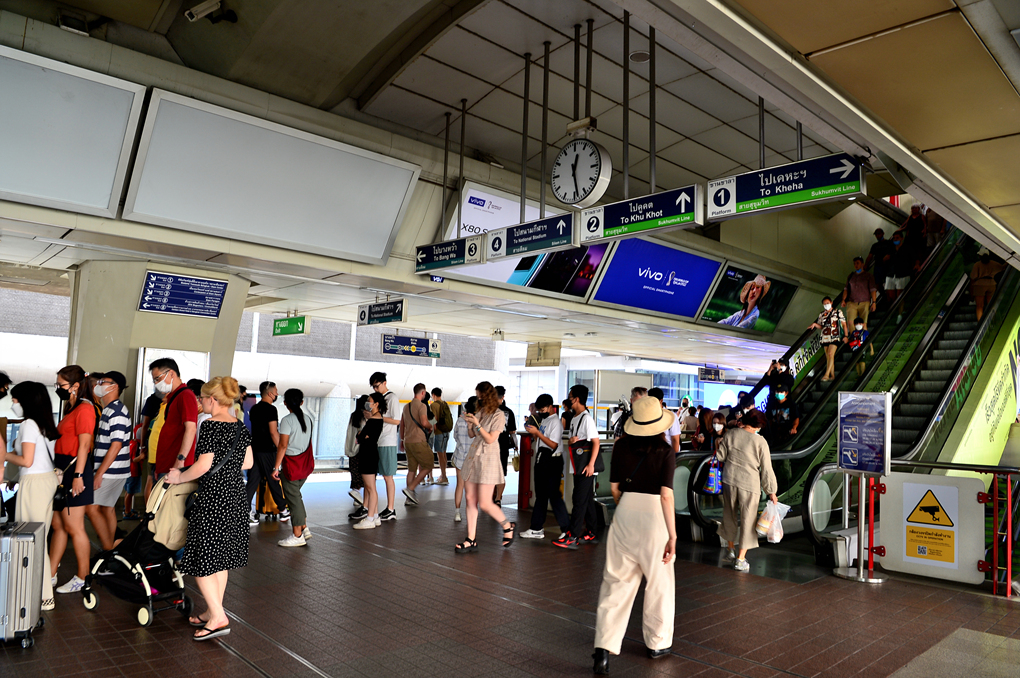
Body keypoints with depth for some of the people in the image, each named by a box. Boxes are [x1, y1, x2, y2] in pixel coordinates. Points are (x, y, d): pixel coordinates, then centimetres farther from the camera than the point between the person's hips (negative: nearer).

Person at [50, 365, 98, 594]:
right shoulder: (70, 408, 17)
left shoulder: (84, 409, -13)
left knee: (73, 527, -4)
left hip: (75, 469, -10)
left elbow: (84, 444, -18)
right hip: (62, 470, 10)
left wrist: (78, 476, -21)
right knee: (58, 525, 14)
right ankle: (50, 574, 22)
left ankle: (82, 578, 6)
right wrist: (58, 471, 18)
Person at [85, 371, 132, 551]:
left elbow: (116, 445, -22)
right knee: (107, 508, 13)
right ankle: (110, 549, 21)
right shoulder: (108, 410, 14)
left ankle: (108, 550, -1)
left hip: (111, 471, -10)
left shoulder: (116, 412, -18)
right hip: (109, 471, 10)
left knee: (92, 507, -8)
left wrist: (99, 473, -21)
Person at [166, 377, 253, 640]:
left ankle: (218, 618, 0)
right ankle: (213, 612, 26)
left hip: (213, 498, -8)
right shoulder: (241, 427, 8)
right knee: (220, 558, 17)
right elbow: (248, 462, 12)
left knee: (201, 561, 1)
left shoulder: (211, 425, -15)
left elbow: (204, 465, -19)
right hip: (236, 494, 8)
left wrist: (179, 477, -4)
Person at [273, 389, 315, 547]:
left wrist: (276, 467, -12)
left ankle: (297, 536, 7)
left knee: (293, 498, 1)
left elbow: (283, 446, -16)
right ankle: (304, 528, 17)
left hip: (292, 463, -7)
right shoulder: (307, 418, 7)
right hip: (305, 463, 7)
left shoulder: (287, 420, -14)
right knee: (296, 495, 19)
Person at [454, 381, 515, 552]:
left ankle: (508, 527, 17)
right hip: (472, 457, 7)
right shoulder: (479, 412, 13)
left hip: (488, 459, -7)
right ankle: (471, 540, 11)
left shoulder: (498, 415, -8)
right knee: (470, 500, 5)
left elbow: (490, 439, -13)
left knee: (484, 503, -7)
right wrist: (469, 423, 1)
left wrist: (477, 424, -16)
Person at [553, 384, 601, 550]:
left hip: (586, 467, -9)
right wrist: (570, 440, -3)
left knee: (580, 500, -7)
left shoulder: (587, 418, -14)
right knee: (587, 500, 14)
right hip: (578, 466, 9)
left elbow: (596, 442, -17)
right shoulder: (574, 418, 14)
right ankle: (590, 534, 22)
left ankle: (572, 537, -6)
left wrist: (591, 464, -20)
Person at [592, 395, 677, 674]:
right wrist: (672, 536, -9)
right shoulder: (665, 452, -8)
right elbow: (666, 496, -12)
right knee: (659, 583, 16)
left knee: (617, 582, 8)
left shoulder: (622, 447, 2)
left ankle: (604, 647, 1)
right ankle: (657, 643, 31)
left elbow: (614, 487, 7)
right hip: (653, 514, -3)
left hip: (625, 512, 3)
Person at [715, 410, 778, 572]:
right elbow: (766, 469, -7)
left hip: (729, 480, 4)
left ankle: (731, 549, 34)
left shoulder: (731, 434, -4)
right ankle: (740, 559, 10)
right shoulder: (760, 442, -12)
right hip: (749, 484, -3)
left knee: (730, 515, 20)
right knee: (747, 520, 7)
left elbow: (721, 456, 6)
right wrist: (771, 491, 2)